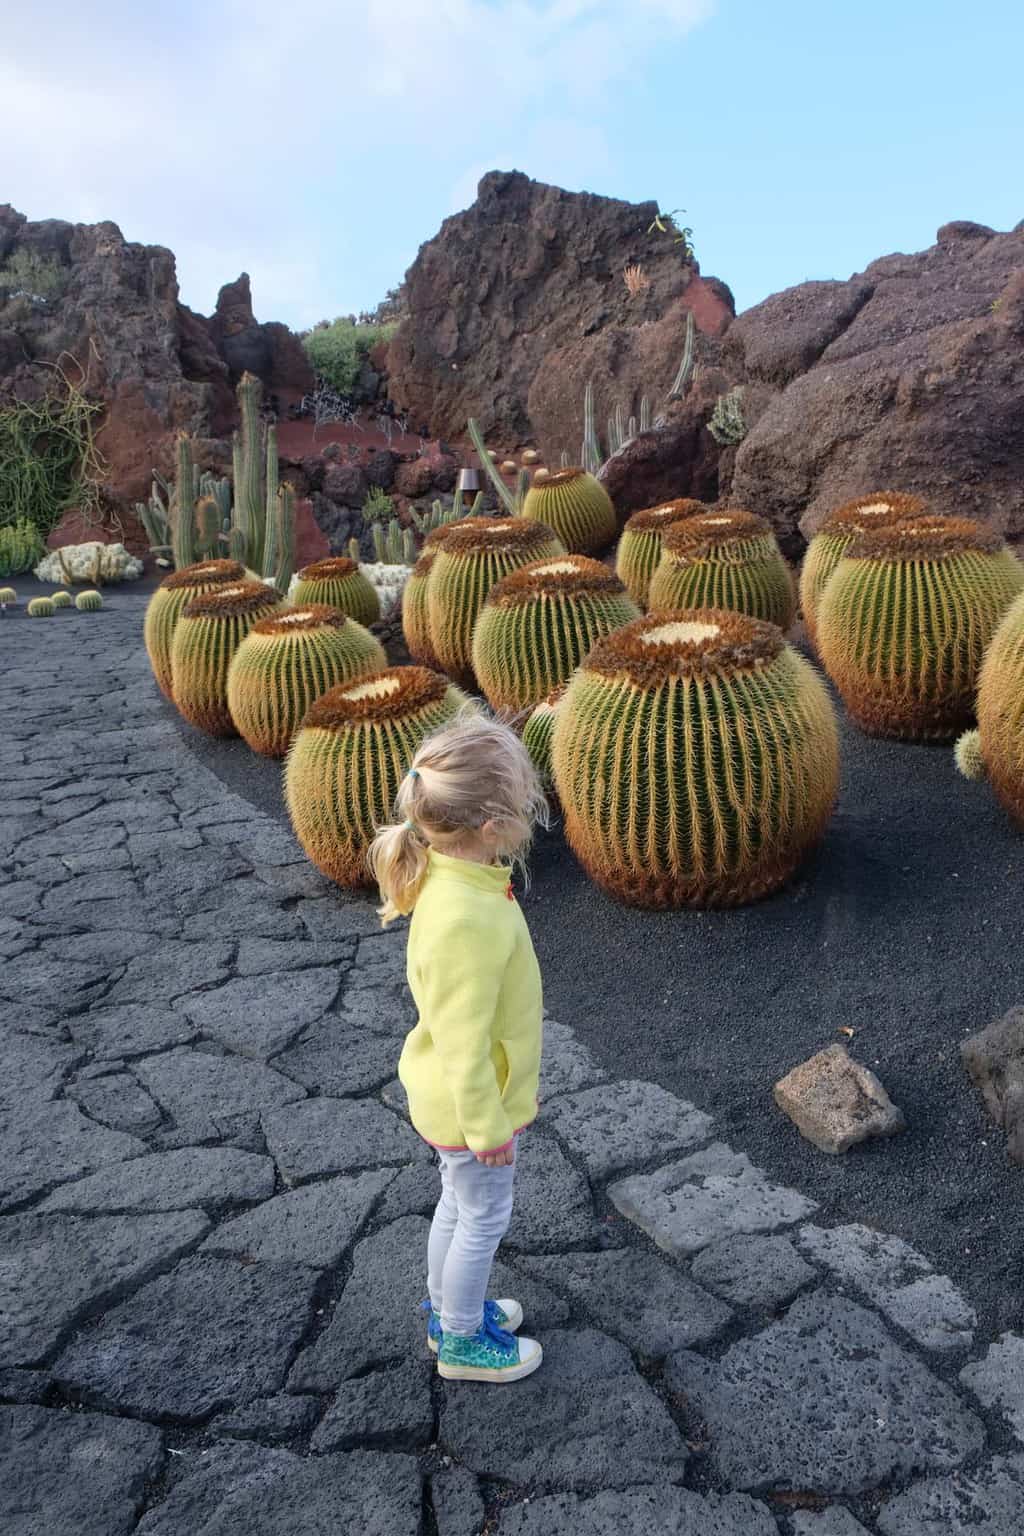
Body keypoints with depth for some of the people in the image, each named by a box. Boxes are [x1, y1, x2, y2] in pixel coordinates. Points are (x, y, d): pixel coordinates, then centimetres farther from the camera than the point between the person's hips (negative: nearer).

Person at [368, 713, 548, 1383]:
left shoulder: (450, 878, -8)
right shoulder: (468, 922, -38)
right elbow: (464, 1041, -29)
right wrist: (487, 1125, -16)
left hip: (451, 1097, 8)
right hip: (474, 1103, -8)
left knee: (459, 1206, 27)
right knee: (484, 1219, 15)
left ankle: (450, 1311, 50)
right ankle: (463, 1342, 39)